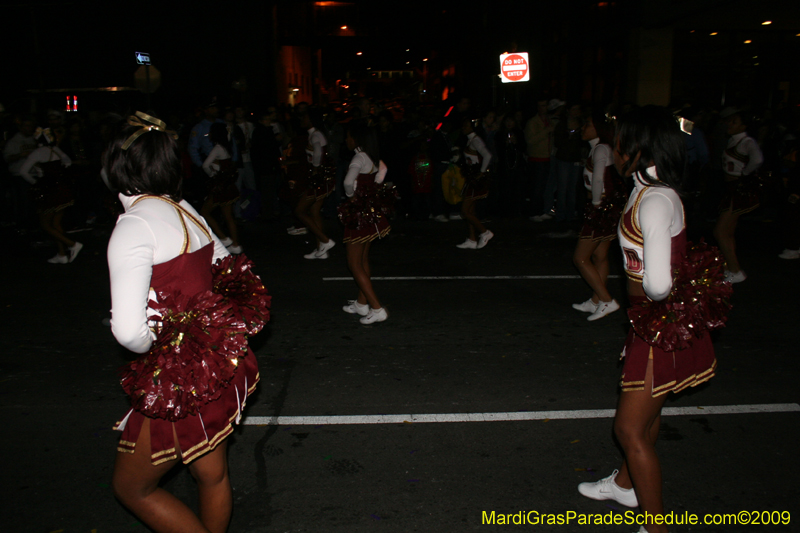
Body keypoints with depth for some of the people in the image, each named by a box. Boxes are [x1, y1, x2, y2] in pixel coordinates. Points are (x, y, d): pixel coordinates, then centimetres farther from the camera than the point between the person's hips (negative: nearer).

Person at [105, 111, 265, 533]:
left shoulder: (134, 226, -20)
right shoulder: (187, 212, 4)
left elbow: (129, 330, -28)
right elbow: (230, 272, 18)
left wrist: (154, 351, -8)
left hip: (180, 381, -8)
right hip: (221, 364, 8)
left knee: (131, 486, 16)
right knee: (212, 475, 24)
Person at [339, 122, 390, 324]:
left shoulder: (359, 158, -20)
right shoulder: (373, 157, 6)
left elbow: (348, 181, -35)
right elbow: (383, 169, 28)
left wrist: (351, 196, -16)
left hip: (359, 213, -9)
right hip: (371, 210, 9)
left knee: (354, 264, -1)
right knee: (363, 260, 19)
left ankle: (377, 309, -5)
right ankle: (362, 303, 31)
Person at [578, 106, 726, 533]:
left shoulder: (655, 202, -27)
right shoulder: (648, 193, 3)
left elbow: (657, 283, -36)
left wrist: (655, 299, -17)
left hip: (665, 328, -9)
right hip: (654, 322, 9)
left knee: (630, 429, 2)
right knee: (646, 410, 27)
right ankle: (625, 484, 50)